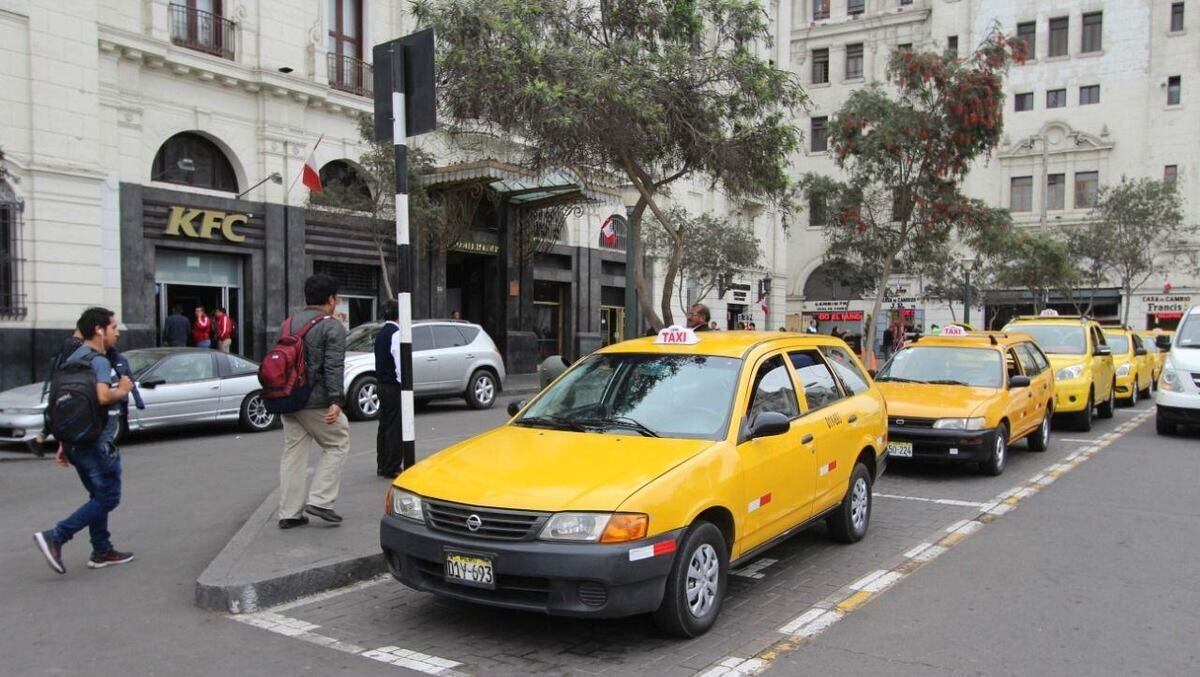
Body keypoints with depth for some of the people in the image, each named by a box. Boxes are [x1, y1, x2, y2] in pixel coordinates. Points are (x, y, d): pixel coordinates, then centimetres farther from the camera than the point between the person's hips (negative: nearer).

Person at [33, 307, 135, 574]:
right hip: (97, 442, -10)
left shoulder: (73, 359, 15)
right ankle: (55, 537, -8)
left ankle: (102, 551, 22)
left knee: (99, 496, 17)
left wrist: (63, 444, 21)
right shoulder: (98, 361, -15)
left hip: (76, 441, 10)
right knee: (108, 498, -3)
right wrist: (123, 390, -11)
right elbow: (102, 396, -32)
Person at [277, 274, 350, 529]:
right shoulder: (332, 326, -9)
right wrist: (336, 401, -23)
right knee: (337, 444, 7)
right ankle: (320, 500, -1)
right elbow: (333, 367, -19)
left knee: (293, 452, 11)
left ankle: (289, 513, 13)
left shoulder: (290, 322, 14)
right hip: (315, 402, -7)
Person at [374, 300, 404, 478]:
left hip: (382, 385, 9)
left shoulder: (380, 333, 13)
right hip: (394, 386, -9)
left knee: (384, 425, 15)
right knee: (395, 428, -4)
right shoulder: (396, 334, -16)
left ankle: (382, 466, 21)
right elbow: (400, 363, -21)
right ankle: (392, 467, -1)